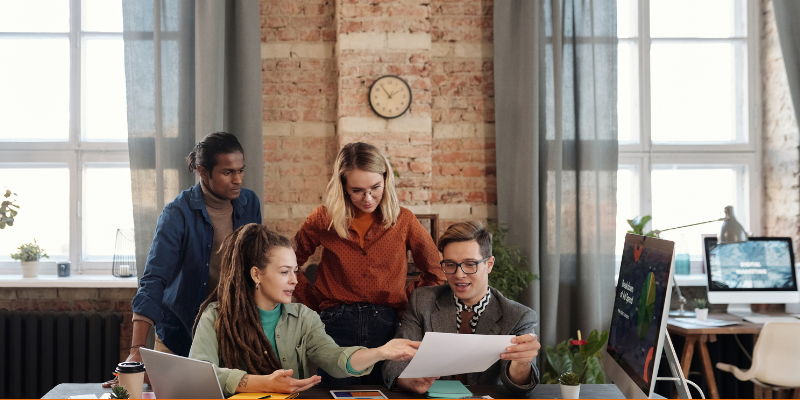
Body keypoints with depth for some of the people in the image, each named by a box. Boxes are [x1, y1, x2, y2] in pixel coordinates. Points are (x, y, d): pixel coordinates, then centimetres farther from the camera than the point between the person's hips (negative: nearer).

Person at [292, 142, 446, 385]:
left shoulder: (403, 221, 4)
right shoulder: (323, 220, 4)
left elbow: (436, 274, 13)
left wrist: (407, 302, 4)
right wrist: (317, 303, 6)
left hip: (388, 327, 1)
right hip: (337, 326, 0)